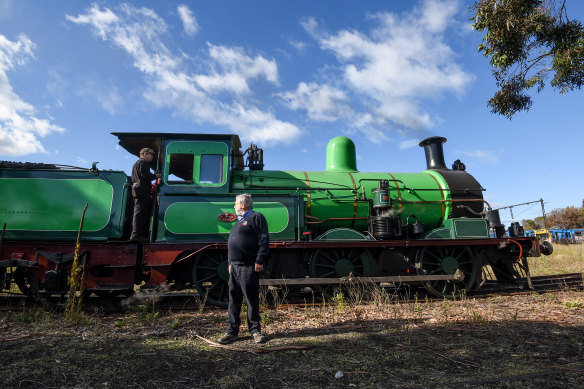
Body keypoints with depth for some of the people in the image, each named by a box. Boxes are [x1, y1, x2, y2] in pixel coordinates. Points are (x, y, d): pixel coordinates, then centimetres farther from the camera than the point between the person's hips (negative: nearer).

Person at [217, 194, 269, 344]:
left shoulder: (256, 217, -5)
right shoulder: (239, 221, 23)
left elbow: (264, 240, -13)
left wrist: (259, 261, -19)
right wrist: (230, 262, 23)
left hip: (248, 267, -8)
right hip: (235, 266, 8)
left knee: (252, 299, 1)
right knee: (234, 299, 11)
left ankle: (255, 330, 14)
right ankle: (232, 330, 20)